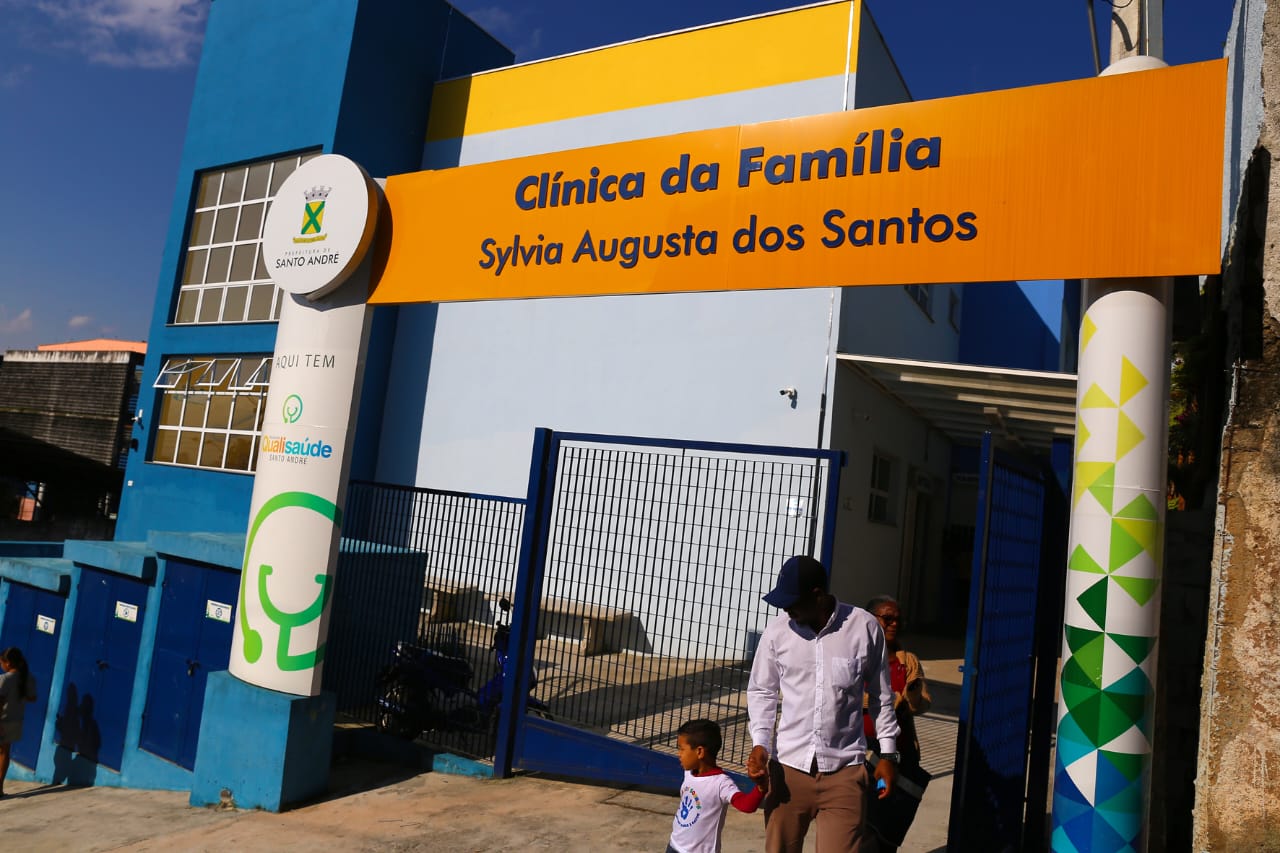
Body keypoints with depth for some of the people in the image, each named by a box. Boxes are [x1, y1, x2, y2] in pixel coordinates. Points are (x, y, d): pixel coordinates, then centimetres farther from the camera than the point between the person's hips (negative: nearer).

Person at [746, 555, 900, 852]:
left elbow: (881, 695, 6)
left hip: (845, 770, -2)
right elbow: (761, 691, 7)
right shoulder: (777, 632, -4)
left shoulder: (865, 627, -7)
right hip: (788, 767, 2)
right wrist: (759, 744, -6)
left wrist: (888, 753, 8)